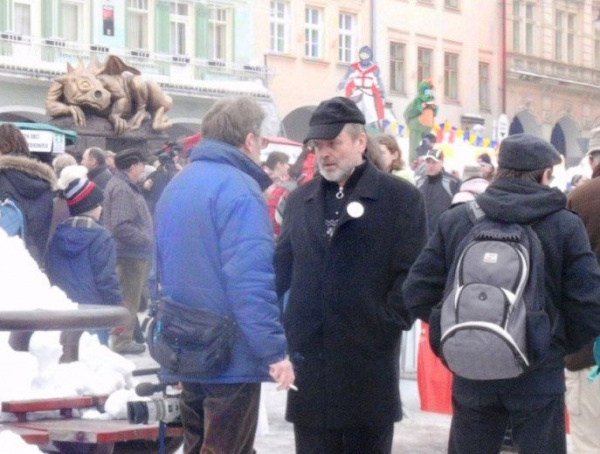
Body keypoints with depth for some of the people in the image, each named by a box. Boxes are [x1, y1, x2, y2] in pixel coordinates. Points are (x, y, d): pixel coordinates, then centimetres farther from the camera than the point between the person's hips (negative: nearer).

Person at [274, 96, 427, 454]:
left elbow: (412, 273, -5)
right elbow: (283, 267, 14)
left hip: (368, 360, -4)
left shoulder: (401, 197, -1)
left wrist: (388, 326, -14)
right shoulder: (301, 199, 14)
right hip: (309, 360, 4)